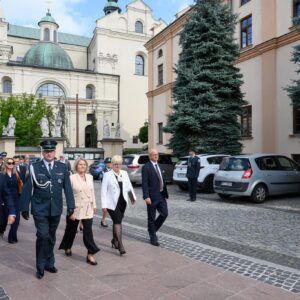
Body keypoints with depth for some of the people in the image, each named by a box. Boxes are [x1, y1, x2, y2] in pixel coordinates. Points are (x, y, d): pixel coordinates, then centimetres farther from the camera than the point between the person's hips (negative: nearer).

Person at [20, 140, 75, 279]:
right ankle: (40, 267, 12)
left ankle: (49, 263, 34)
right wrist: (24, 208, -2)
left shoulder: (62, 167, 1)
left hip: (56, 209, 3)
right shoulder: (34, 167, -5)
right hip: (40, 209, -3)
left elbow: (67, 188, 0)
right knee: (43, 236, -8)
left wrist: (70, 205, -4)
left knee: (51, 237, 15)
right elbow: (27, 189, -3)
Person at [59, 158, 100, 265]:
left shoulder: (90, 177, 3)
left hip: (88, 209, 3)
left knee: (88, 231, -2)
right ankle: (67, 247, 42)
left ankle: (90, 254, 4)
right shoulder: (72, 178, -10)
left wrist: (94, 205, 12)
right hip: (76, 208, -3)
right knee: (71, 229, 16)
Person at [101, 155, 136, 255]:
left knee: (117, 221, 15)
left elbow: (129, 186, 14)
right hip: (112, 203, -5)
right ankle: (120, 245, -7)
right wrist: (104, 205, -11)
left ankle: (114, 240, 33)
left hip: (122, 202, 5)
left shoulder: (124, 173, 8)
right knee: (117, 222, -10)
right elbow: (104, 190, -7)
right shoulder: (107, 175, -6)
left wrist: (133, 197, 10)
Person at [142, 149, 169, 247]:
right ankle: (153, 238, 19)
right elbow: (144, 183, -15)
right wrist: (146, 197, -21)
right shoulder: (146, 167, -10)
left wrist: (165, 193, 12)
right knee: (151, 217, 5)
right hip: (152, 196, -7)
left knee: (164, 214, 5)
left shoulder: (158, 166, 14)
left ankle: (152, 229, 27)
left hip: (161, 195, 7)